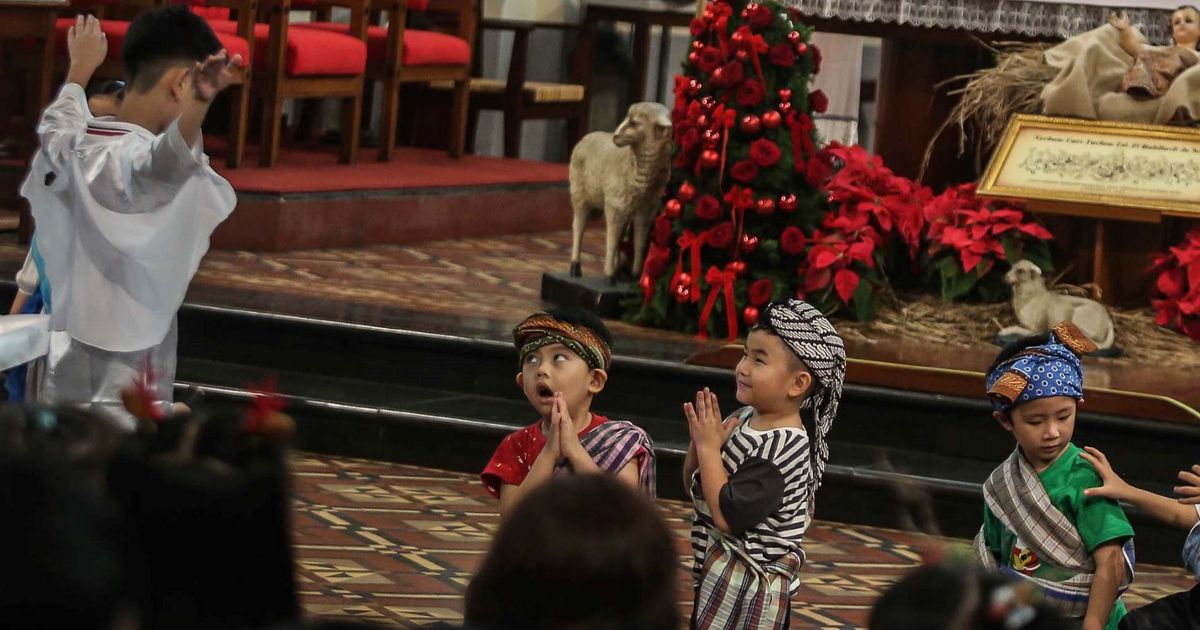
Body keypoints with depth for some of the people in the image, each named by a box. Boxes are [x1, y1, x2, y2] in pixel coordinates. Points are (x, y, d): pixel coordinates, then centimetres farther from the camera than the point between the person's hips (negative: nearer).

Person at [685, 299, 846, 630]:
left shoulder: (782, 448, -24)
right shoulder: (746, 419, 2)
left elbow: (727, 516, -28)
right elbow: (695, 486, 12)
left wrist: (709, 447, -21)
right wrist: (700, 441, -8)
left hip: (748, 586, -9)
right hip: (717, 575, 9)